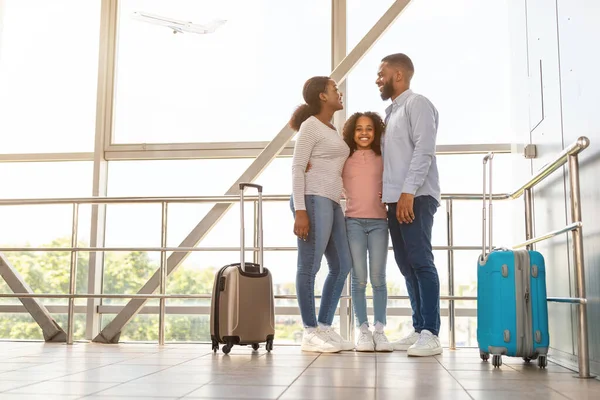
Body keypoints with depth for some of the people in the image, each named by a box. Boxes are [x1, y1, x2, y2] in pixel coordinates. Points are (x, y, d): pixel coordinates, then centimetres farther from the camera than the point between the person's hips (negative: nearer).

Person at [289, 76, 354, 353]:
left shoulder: (332, 130, 22)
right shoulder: (311, 125, -3)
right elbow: (297, 168, -10)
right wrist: (300, 210, -19)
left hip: (331, 203, 9)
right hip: (313, 200, -9)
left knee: (342, 266, 9)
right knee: (309, 267, -5)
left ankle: (324, 327, 16)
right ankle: (310, 333, 0)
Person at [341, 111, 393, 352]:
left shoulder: (383, 158, 8)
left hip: (379, 223, 0)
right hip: (353, 223, 0)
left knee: (378, 279, 0)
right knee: (359, 279, 0)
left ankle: (379, 330, 6)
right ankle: (363, 330, 6)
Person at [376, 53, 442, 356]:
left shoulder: (417, 104, -1)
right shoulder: (391, 112, 24)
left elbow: (424, 150, -13)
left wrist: (408, 192, -21)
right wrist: (390, 195, 11)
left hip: (415, 197, -9)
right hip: (395, 199, 9)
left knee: (421, 262, -12)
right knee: (406, 265, 6)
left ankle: (431, 334, -11)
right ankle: (419, 330, 11)